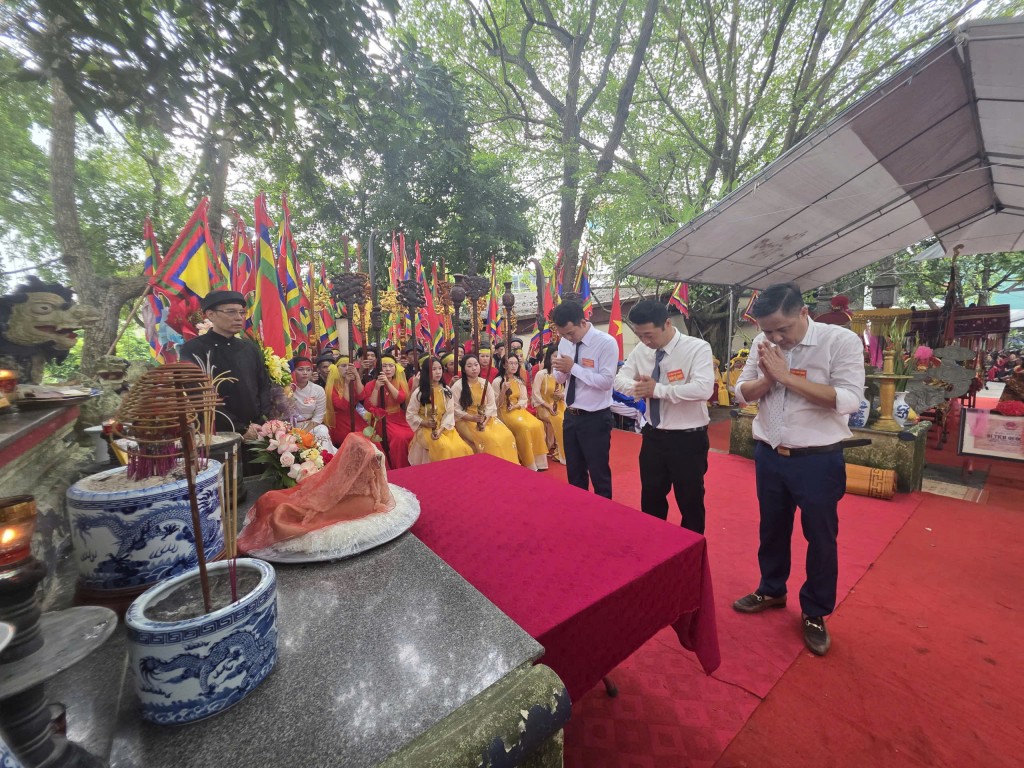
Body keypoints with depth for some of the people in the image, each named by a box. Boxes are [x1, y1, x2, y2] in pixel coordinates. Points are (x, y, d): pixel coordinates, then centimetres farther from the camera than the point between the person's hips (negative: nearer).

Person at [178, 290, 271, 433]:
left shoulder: (250, 348, 10)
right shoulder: (193, 350, -6)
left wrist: (262, 421, -4)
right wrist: (241, 429, -17)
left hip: (256, 431, 5)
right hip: (218, 434, -4)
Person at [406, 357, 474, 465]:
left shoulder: (446, 391, 5)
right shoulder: (419, 393, -3)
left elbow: (450, 413, -1)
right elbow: (410, 415, 0)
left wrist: (440, 430, -16)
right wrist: (425, 423, -16)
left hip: (444, 428, 3)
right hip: (426, 429, -3)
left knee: (461, 448, -21)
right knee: (446, 449, -28)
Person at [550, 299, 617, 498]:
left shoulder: (606, 343, -16)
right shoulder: (565, 343, 3)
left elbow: (606, 381, -22)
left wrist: (573, 367, -23)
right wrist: (559, 369, -13)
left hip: (595, 419, -6)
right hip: (570, 416, 6)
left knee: (599, 473, 9)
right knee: (574, 472, 20)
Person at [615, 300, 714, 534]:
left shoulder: (698, 348, -16)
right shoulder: (641, 350, 1)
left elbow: (703, 389, -29)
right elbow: (619, 380, 4)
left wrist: (657, 389, -24)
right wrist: (636, 386, -19)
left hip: (688, 439, -5)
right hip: (653, 436, 5)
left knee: (690, 503, 13)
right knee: (650, 500, 20)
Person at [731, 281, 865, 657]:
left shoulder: (842, 340, -13)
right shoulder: (761, 343, 0)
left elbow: (848, 400, -21)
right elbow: (742, 393, 2)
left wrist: (786, 376, -24)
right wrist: (767, 378, -18)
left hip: (818, 460, -4)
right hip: (769, 455, 4)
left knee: (820, 538, 12)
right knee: (772, 529, 20)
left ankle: (815, 613, 33)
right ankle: (771, 590, 42)